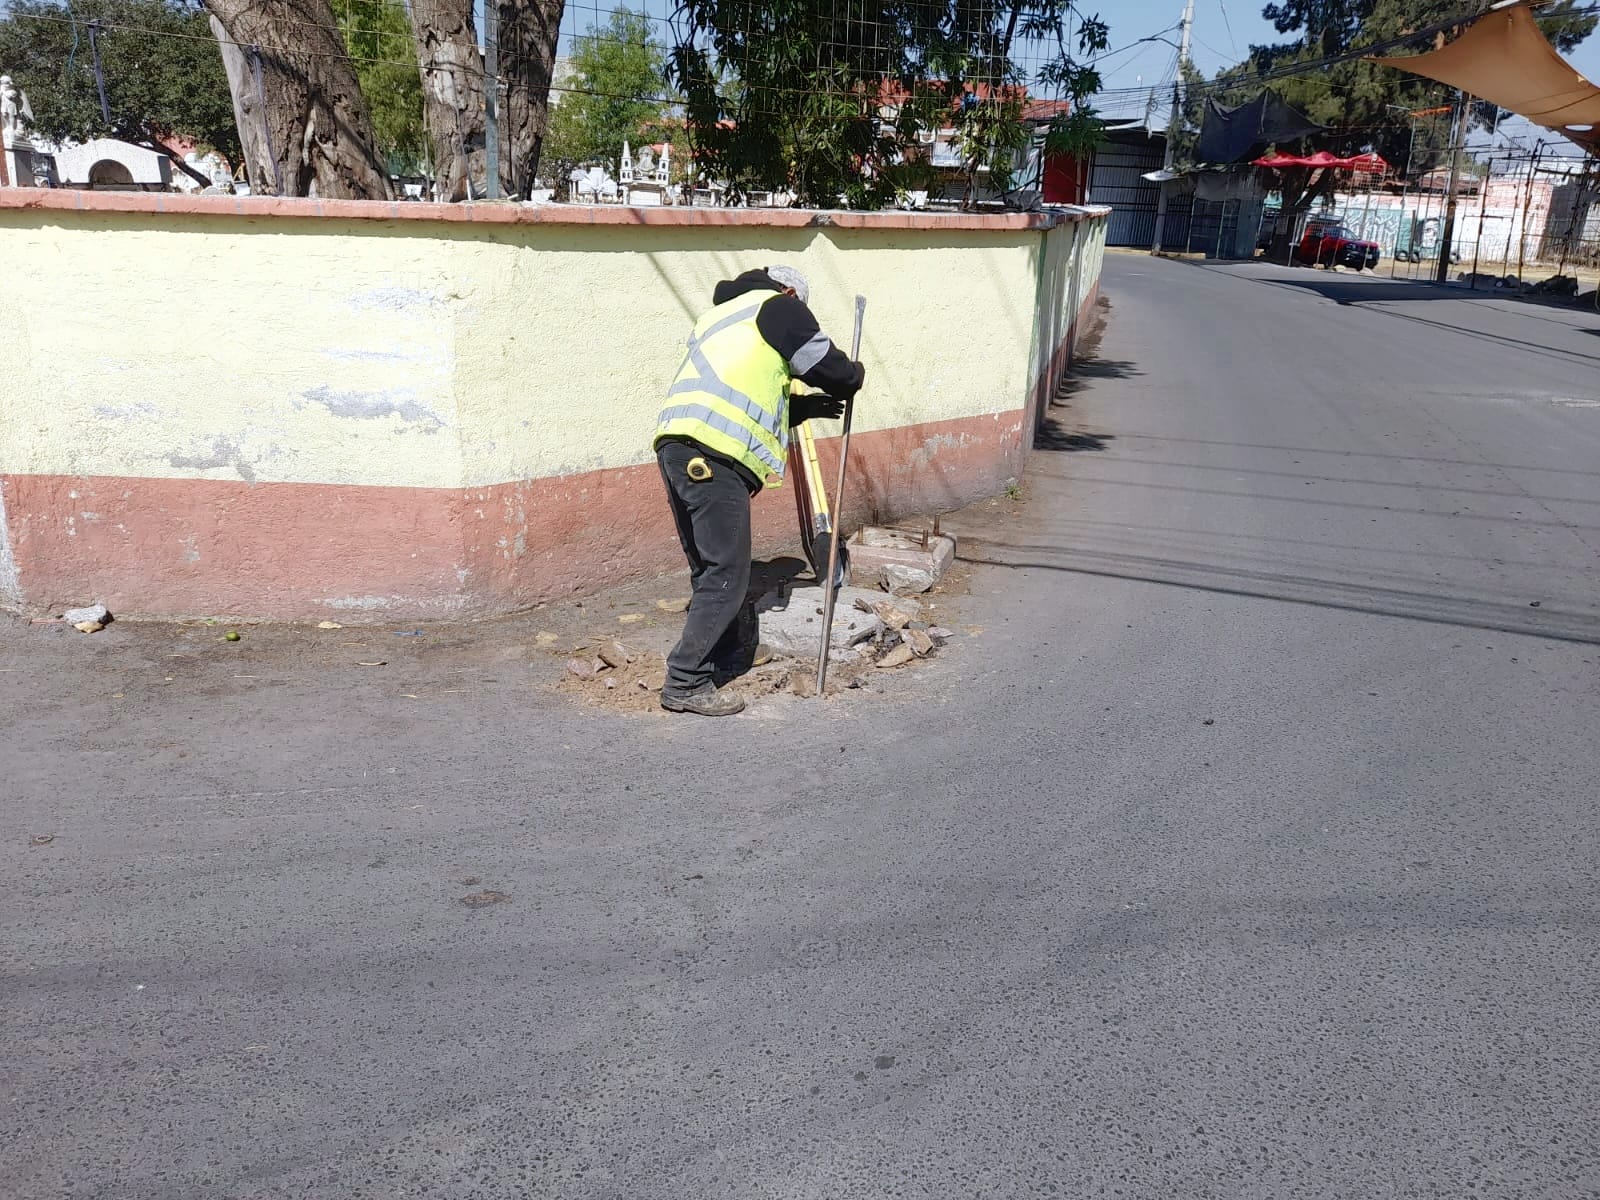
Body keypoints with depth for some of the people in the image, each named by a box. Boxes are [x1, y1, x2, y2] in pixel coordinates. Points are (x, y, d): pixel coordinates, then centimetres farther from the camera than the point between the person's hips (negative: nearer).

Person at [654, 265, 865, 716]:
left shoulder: (721, 313, 34)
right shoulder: (777, 306, 9)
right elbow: (830, 368, 8)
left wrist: (806, 406, 37)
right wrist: (855, 376, 30)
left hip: (674, 444, 9)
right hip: (712, 453, -9)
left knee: (710, 568, 17)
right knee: (726, 575, -4)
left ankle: (735, 654, 27)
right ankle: (686, 682, -3)